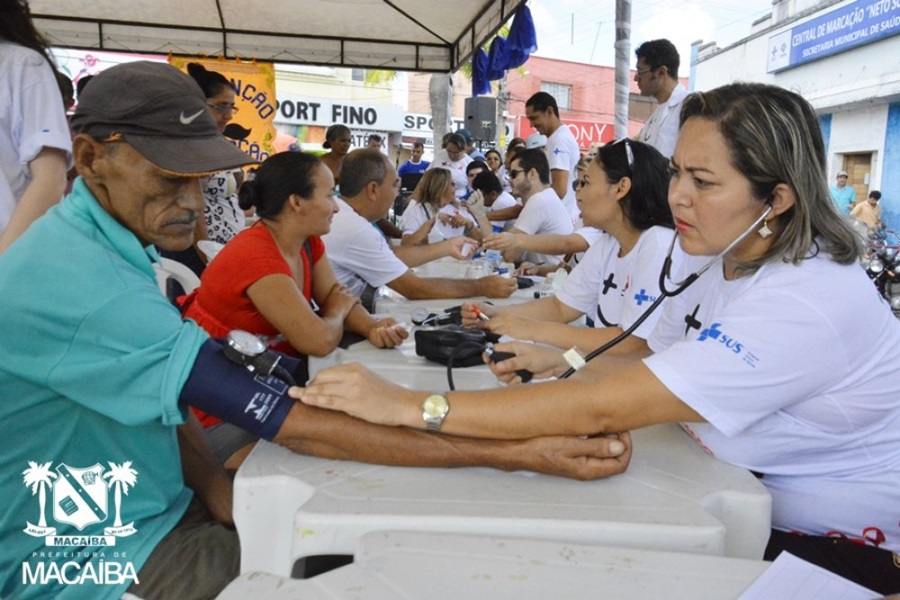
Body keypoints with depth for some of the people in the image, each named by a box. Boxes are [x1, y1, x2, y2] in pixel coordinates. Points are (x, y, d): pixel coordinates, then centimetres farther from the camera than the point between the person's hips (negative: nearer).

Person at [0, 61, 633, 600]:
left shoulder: (114, 247, 2)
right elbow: (286, 418, -36)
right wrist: (515, 454, -36)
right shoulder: (71, 281, -30)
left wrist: (215, 485, -10)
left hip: (152, 509, 8)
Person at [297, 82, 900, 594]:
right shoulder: (724, 261, -3)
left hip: (840, 547, -6)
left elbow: (602, 409, -38)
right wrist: (554, 363, -17)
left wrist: (409, 404, -36)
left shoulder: (804, 303, -33)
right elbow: (650, 364, 1)